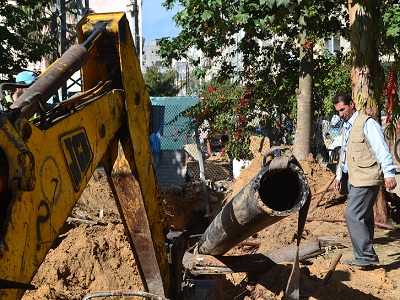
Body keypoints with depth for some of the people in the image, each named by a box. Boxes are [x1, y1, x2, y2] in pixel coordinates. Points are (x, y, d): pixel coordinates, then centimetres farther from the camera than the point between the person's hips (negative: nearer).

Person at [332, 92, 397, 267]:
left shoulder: (367, 123, -9)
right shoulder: (346, 128, 18)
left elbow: (381, 149, -15)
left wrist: (389, 173, -21)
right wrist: (339, 176, 25)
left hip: (366, 179, -9)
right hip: (354, 179, 9)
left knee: (353, 215, -13)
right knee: (363, 218, 12)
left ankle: (366, 256, -6)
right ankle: (367, 257, 18)